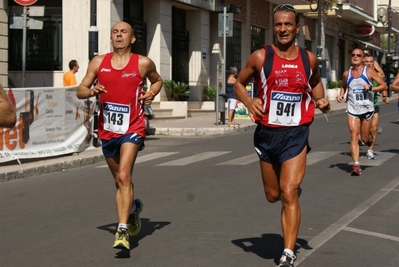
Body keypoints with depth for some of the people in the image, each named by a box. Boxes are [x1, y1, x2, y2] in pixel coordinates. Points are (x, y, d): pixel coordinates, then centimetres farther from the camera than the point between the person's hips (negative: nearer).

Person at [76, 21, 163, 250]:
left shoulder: (143, 63, -2)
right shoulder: (99, 62, 3)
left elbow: (158, 80, 17)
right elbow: (80, 91, 6)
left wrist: (151, 93, -3)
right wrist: (91, 91, -17)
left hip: (133, 128, -4)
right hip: (107, 130, 4)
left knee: (124, 176, -21)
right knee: (120, 180, 18)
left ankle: (123, 231, -23)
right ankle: (133, 207, 48)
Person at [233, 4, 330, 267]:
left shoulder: (309, 58, 1)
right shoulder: (260, 57, -5)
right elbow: (239, 84, 7)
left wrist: (321, 100, 2)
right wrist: (250, 102, -13)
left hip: (296, 134, -1)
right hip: (268, 133, 1)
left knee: (288, 193, -13)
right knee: (273, 195, 13)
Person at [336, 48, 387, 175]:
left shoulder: (369, 72, -5)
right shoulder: (346, 74, 5)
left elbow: (384, 85, -5)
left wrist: (371, 88, -20)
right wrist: (341, 95, 4)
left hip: (367, 109, -1)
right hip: (352, 110, 1)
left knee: (365, 138, 7)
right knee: (354, 137, -11)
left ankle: (370, 140, 45)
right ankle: (356, 165, -14)